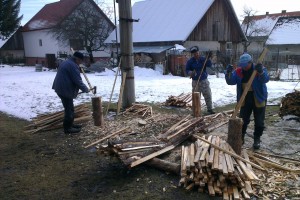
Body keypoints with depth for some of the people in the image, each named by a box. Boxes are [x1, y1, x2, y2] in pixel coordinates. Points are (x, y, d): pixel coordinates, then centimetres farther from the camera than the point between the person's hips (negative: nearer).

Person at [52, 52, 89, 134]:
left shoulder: (66, 62, 19)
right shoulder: (73, 65, -15)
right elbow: (78, 80, -18)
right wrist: (86, 89, -4)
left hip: (60, 88, 11)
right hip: (65, 90, -11)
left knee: (70, 108, 19)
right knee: (69, 109, -3)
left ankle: (70, 124, 29)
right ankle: (67, 128, 4)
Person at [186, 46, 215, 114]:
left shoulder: (203, 59, 0)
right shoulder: (190, 61, -1)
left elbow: (209, 65, -11)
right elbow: (187, 70, 0)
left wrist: (208, 59, -29)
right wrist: (191, 73, -21)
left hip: (204, 80, 0)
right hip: (195, 81, 0)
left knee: (208, 95, -1)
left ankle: (209, 109, 10)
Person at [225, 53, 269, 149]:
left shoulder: (260, 69, -12)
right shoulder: (238, 71, -3)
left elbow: (265, 79, -27)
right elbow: (231, 81, -11)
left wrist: (261, 72, -47)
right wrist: (229, 73, -30)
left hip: (258, 99, -2)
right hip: (245, 100, 3)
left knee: (259, 121, 7)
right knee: (243, 120, 13)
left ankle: (257, 139, 22)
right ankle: (241, 137, 28)